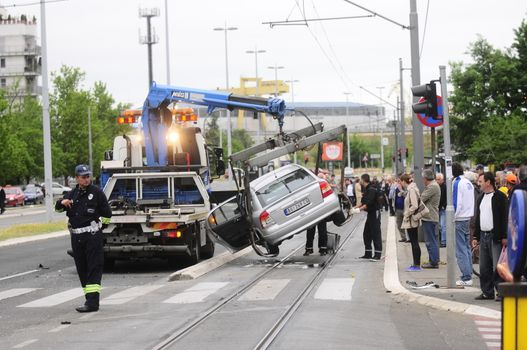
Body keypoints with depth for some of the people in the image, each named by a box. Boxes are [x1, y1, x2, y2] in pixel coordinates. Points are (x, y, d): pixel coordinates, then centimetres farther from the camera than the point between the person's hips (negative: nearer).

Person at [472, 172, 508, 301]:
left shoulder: (500, 197, -7)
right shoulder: (480, 198, 17)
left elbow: (505, 217, -11)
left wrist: (505, 236, -16)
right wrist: (476, 237, 16)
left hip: (496, 237, -7)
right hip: (483, 236, 7)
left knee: (497, 266, -7)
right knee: (484, 268, 8)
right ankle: (487, 292, 15)